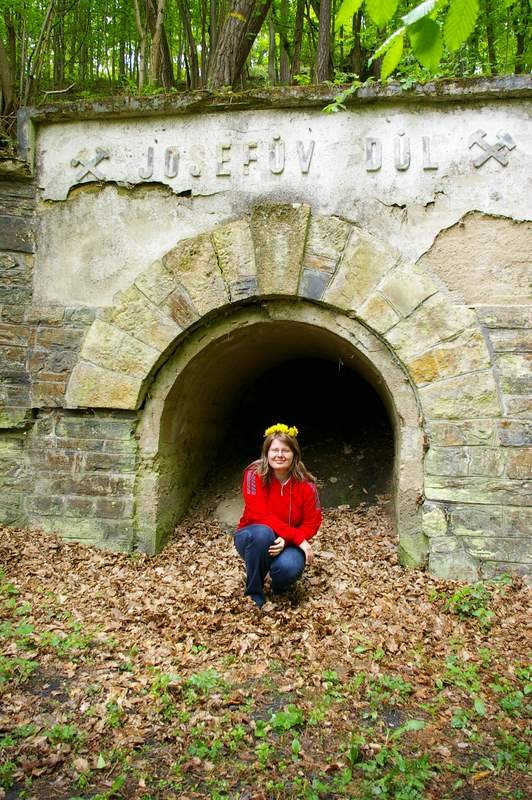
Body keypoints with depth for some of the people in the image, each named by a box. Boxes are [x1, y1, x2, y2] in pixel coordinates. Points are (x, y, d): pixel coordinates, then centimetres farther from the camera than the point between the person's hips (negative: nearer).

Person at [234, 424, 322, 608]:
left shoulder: (305, 483, -12)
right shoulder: (255, 474, -18)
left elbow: (312, 522, -8)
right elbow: (259, 515, -25)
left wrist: (287, 540, -27)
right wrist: (297, 537, -28)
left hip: (288, 543, 1)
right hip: (253, 539, -1)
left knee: (289, 567, -33)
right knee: (263, 533, -37)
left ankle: (279, 587, 8)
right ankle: (254, 593, -14)